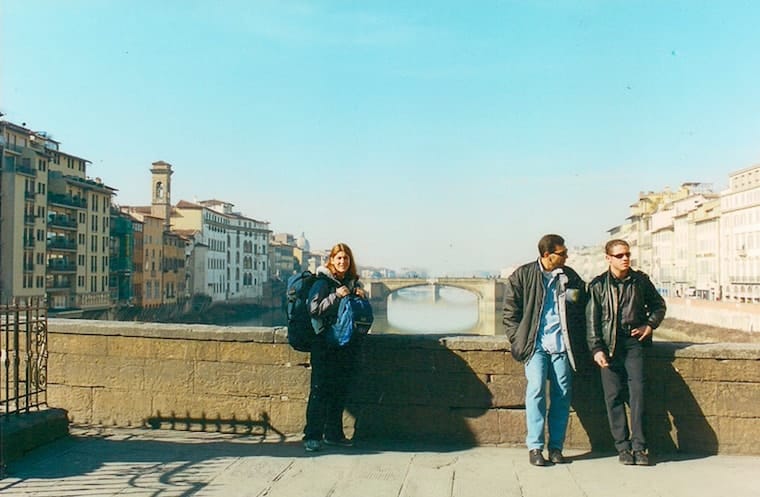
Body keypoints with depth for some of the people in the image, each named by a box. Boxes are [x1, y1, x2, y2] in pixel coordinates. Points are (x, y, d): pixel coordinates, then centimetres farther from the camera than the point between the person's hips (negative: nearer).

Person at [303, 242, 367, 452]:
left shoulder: (354, 283, 13)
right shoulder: (323, 282, -3)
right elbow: (313, 309, -12)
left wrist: (362, 297, -2)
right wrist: (336, 296, -19)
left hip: (348, 343, 6)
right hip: (325, 343, -5)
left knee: (341, 390, 10)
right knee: (320, 389, -6)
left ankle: (333, 434, 20)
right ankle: (312, 435, 0)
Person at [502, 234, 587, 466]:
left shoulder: (571, 277, 10)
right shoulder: (522, 275, 1)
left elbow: (582, 310, 18)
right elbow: (511, 311, 4)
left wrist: (578, 341, 9)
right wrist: (518, 340, -2)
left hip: (562, 345, 3)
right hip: (536, 344, -3)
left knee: (562, 395, 2)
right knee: (536, 389, -13)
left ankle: (556, 447, 13)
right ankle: (535, 447, -4)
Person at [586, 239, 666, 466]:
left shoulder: (640, 280, 8)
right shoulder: (598, 285, 3)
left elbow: (658, 305, 21)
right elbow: (592, 320, 2)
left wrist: (650, 325, 4)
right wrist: (596, 348, -6)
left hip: (633, 340, 1)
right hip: (609, 343, -1)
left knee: (637, 390, -10)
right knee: (614, 394, -2)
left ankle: (638, 445, -3)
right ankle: (622, 446, 7)